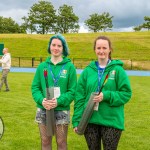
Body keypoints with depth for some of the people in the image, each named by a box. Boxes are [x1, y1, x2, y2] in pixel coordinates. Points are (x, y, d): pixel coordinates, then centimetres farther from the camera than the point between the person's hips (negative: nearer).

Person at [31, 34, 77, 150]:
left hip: (62, 110, -2)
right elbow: (35, 87, 4)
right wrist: (41, 100, -15)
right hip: (43, 110, 3)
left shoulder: (69, 67, -4)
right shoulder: (42, 66, 3)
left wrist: (59, 101, -20)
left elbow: (72, 91, -7)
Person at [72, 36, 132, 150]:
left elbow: (126, 93, -5)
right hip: (89, 121, 3)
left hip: (111, 121, -2)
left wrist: (107, 96, -19)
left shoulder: (117, 70, -4)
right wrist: (77, 120, -2)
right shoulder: (88, 71, 3)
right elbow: (79, 97, 3)